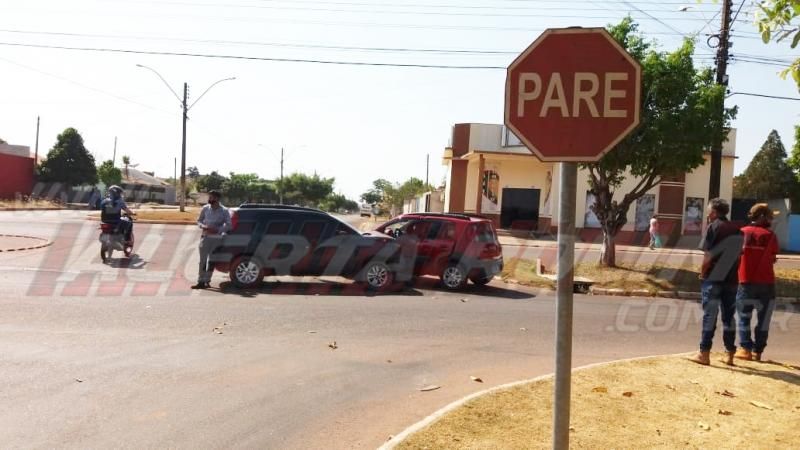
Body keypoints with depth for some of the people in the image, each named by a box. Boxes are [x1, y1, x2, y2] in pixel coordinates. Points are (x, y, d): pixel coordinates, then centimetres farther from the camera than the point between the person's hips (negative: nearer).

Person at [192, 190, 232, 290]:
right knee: (203, 260, -1)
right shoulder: (205, 209, 2)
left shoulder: (224, 211, -6)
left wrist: (217, 230, -19)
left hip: (216, 238, -2)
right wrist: (203, 226, -9)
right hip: (206, 237, 2)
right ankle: (201, 281, 0)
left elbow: (229, 225, -6)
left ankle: (207, 281, 15)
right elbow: (199, 220, 13)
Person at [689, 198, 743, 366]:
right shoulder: (736, 230, 10)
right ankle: (729, 354, 14)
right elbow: (738, 255, 9)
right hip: (731, 279, 5)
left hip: (714, 278, -5)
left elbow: (708, 255, -11)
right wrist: (731, 272, 15)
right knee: (729, 317, 10)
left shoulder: (713, 227, -6)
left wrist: (702, 273, -1)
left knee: (710, 316, -2)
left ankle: (704, 353, -1)